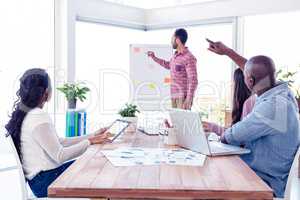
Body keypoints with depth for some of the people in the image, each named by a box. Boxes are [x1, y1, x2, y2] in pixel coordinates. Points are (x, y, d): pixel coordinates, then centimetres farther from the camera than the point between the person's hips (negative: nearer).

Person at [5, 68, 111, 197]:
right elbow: (60, 156, -23)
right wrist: (90, 142, -14)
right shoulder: (39, 117, -23)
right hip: (46, 182, -9)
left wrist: (91, 137, 6)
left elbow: (57, 142, 8)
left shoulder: (26, 114, 7)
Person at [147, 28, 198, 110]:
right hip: (174, 96, 8)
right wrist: (154, 58, 35)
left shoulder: (189, 58, -15)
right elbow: (168, 65, 35)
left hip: (184, 97, -8)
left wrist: (189, 99, -24)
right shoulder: (175, 56, 12)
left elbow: (193, 81, -18)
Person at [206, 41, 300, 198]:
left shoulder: (272, 106, -29)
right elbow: (257, 72, 18)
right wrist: (227, 51, 24)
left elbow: (228, 138, -21)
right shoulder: (282, 90, -2)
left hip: (266, 184, -8)